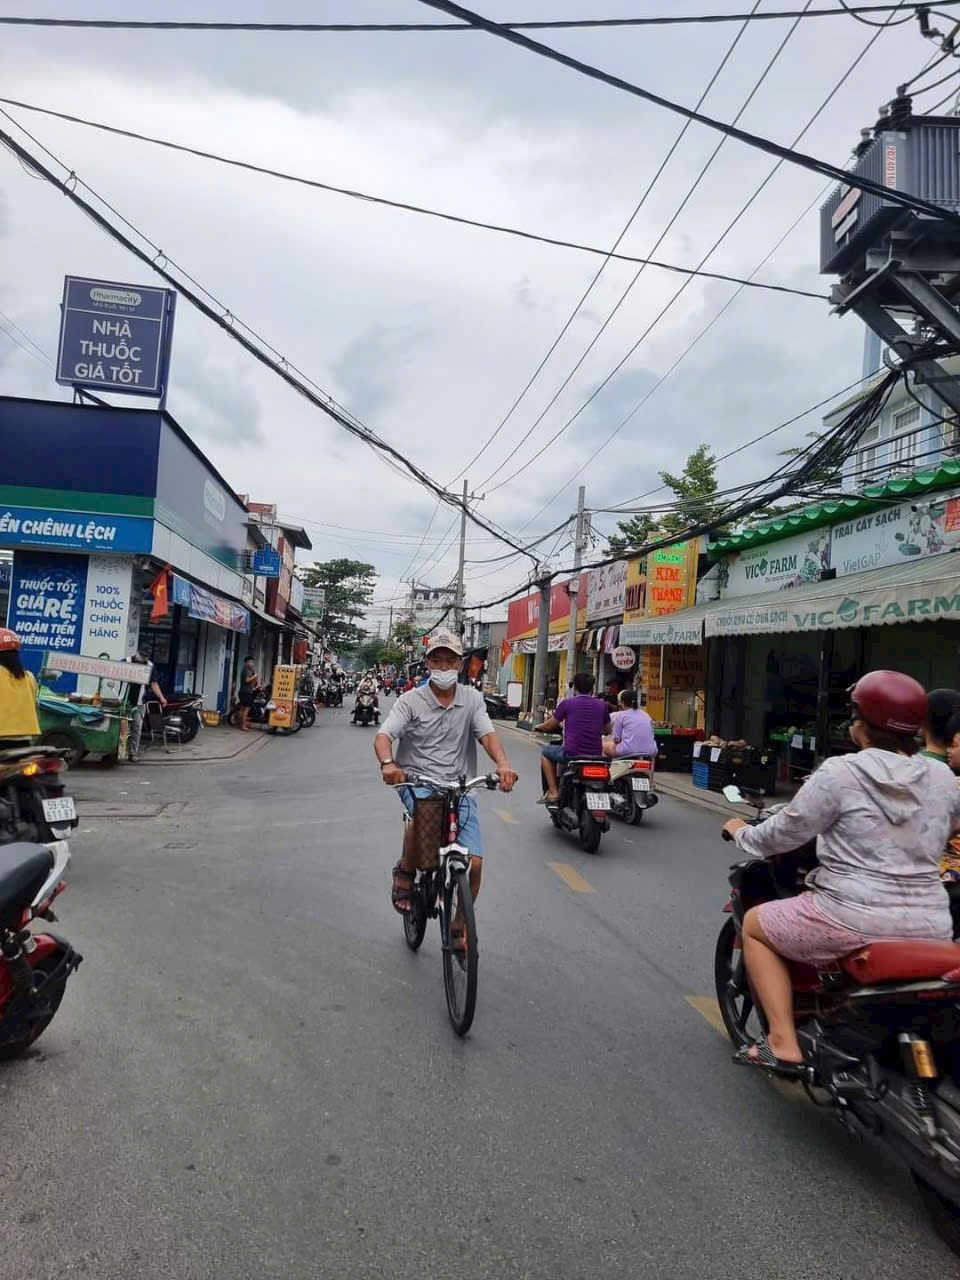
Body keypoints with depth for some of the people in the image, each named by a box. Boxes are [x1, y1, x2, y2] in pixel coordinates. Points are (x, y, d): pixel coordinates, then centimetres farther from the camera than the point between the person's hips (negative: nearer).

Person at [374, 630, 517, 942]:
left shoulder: (472, 698, 6)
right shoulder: (410, 700, -1)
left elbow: (487, 734, -6)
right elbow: (383, 737, -12)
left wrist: (503, 763, -28)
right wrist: (388, 763, -35)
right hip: (416, 781, -2)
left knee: (474, 863, -7)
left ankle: (458, 928, 19)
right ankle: (405, 871, -6)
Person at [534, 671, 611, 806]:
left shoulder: (567, 703, -3)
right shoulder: (602, 705, 5)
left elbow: (550, 726, 8)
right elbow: (607, 730, 18)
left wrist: (538, 727, 30)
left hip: (572, 754, -3)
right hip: (596, 756, 4)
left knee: (546, 752, 24)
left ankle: (553, 792, 13)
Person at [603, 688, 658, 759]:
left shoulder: (620, 715, 2)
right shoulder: (646, 715, 17)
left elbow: (616, 740, -1)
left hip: (628, 751, -5)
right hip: (650, 752, 5)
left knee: (605, 745, 20)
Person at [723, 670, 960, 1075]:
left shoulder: (841, 773, -14)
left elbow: (785, 833, -8)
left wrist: (741, 832, 12)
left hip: (854, 919, -6)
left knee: (755, 925, 16)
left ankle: (783, 1044, 11)